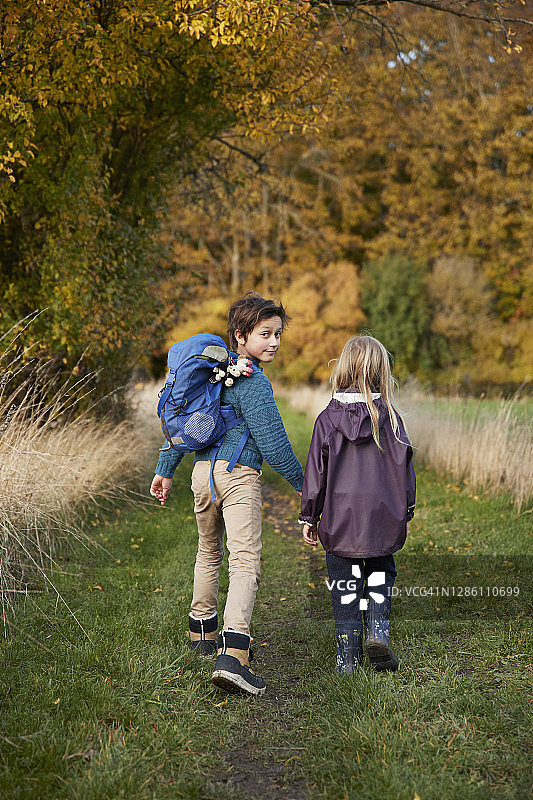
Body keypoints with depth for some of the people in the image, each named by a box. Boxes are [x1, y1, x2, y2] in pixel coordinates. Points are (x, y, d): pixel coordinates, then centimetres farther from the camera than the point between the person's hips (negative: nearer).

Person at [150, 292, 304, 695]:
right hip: (239, 476, -9)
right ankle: (233, 654, -30)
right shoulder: (253, 382, -12)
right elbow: (272, 442, -12)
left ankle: (202, 631, 41)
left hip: (203, 471, 9)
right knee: (246, 561, -15)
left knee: (209, 552, 26)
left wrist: (165, 470, 27)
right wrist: (302, 482, 0)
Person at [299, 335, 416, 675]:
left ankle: (348, 656, 11)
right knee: (381, 572, 20)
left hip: (340, 517, 0)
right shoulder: (390, 417, -2)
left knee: (345, 584, 9)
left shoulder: (328, 418, -4)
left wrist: (309, 516, 6)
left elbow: (315, 471, -2)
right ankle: (378, 629, 1)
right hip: (384, 515, 1)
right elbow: (404, 465, 1)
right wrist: (406, 512, 12)